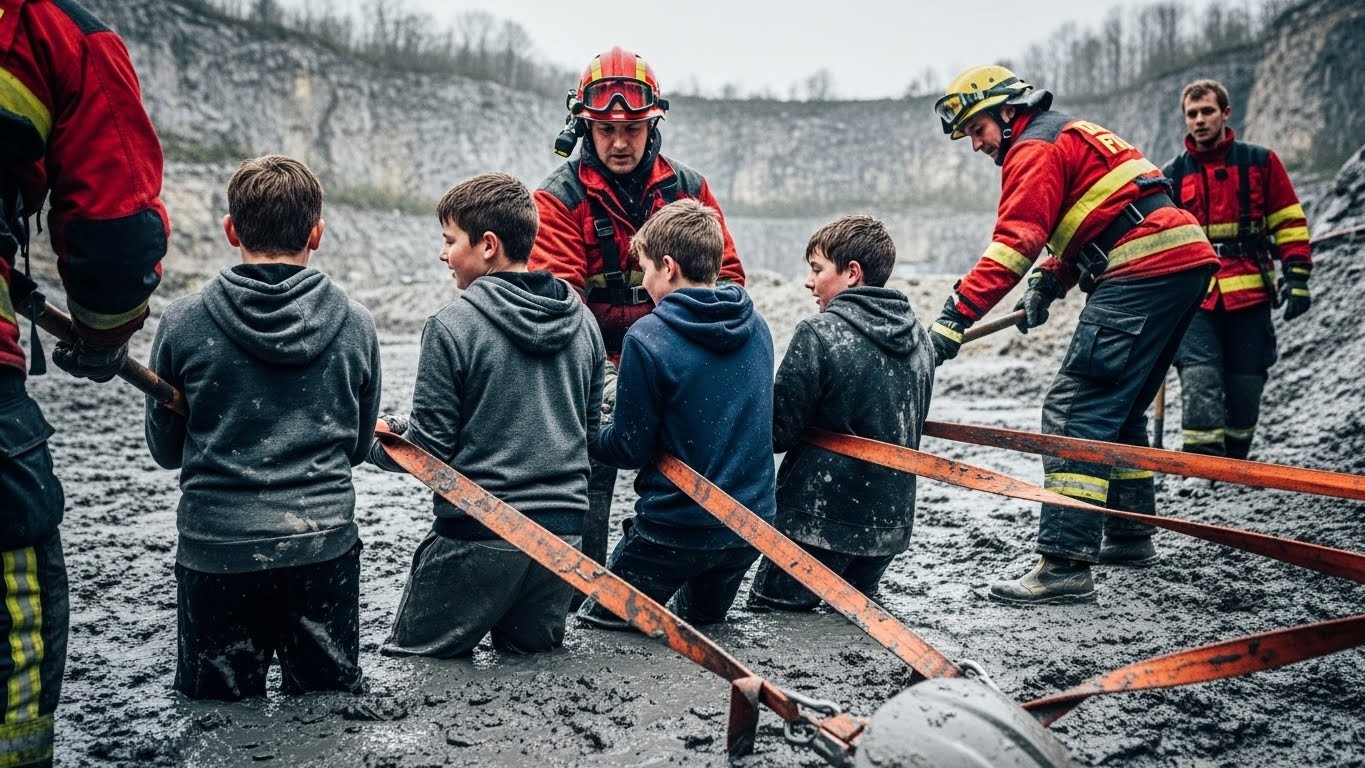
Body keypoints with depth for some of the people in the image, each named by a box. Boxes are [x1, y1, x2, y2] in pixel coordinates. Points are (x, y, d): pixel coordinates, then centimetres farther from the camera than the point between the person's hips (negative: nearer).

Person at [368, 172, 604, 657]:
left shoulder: (453, 325, -13)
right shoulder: (583, 321, 5)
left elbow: (430, 447, -9)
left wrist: (371, 441, 9)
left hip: (478, 531, -5)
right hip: (564, 526, 6)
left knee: (411, 655, 12)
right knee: (534, 649, 25)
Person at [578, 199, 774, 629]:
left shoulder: (647, 338, -19)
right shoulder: (756, 327, 1)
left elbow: (630, 448, -12)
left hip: (676, 527, -6)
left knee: (604, 613, 18)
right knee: (703, 615, 33)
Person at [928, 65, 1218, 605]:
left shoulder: (1035, 148, -4)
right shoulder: (1071, 135, 27)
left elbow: (1014, 243, -17)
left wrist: (954, 320, -22)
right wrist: (1050, 283, 10)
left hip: (1143, 271, -11)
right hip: (1187, 261, 11)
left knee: (1077, 410, -15)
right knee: (1121, 408, 20)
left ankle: (1065, 563, -20)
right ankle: (1129, 535, 31)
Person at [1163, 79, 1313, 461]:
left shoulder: (1260, 162, 8)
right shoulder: (1173, 175, 9)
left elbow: (1289, 223, 10)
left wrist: (1296, 276, 1)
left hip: (1249, 294, 0)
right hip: (1195, 297, 0)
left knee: (1245, 389, 5)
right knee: (1200, 383, -16)